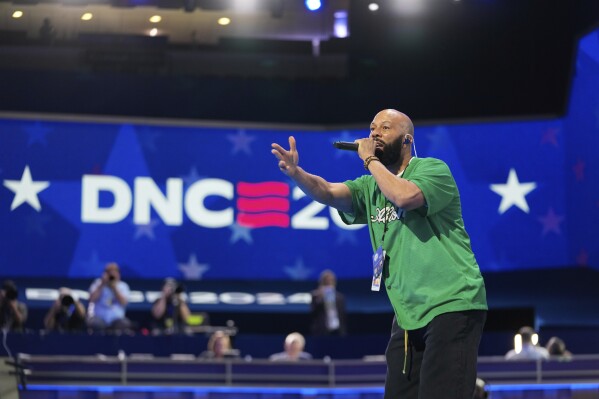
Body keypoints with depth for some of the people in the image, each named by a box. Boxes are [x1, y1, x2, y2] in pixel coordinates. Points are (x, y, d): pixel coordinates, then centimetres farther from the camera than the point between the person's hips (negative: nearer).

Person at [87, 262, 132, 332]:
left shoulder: (123, 286, 11)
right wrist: (102, 285, -8)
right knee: (93, 323, -35)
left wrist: (114, 287, -9)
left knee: (125, 324, -32)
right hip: (99, 317, -1)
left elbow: (123, 302, -6)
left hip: (116, 318, 1)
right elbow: (92, 299, -5)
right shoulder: (98, 283, 10)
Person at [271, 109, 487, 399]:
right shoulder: (370, 187, 13)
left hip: (451, 306, -7)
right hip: (408, 314, 7)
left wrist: (371, 160, -11)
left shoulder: (433, 169, -4)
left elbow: (405, 197, -25)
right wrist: (295, 173, -23)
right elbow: (329, 192, -4)